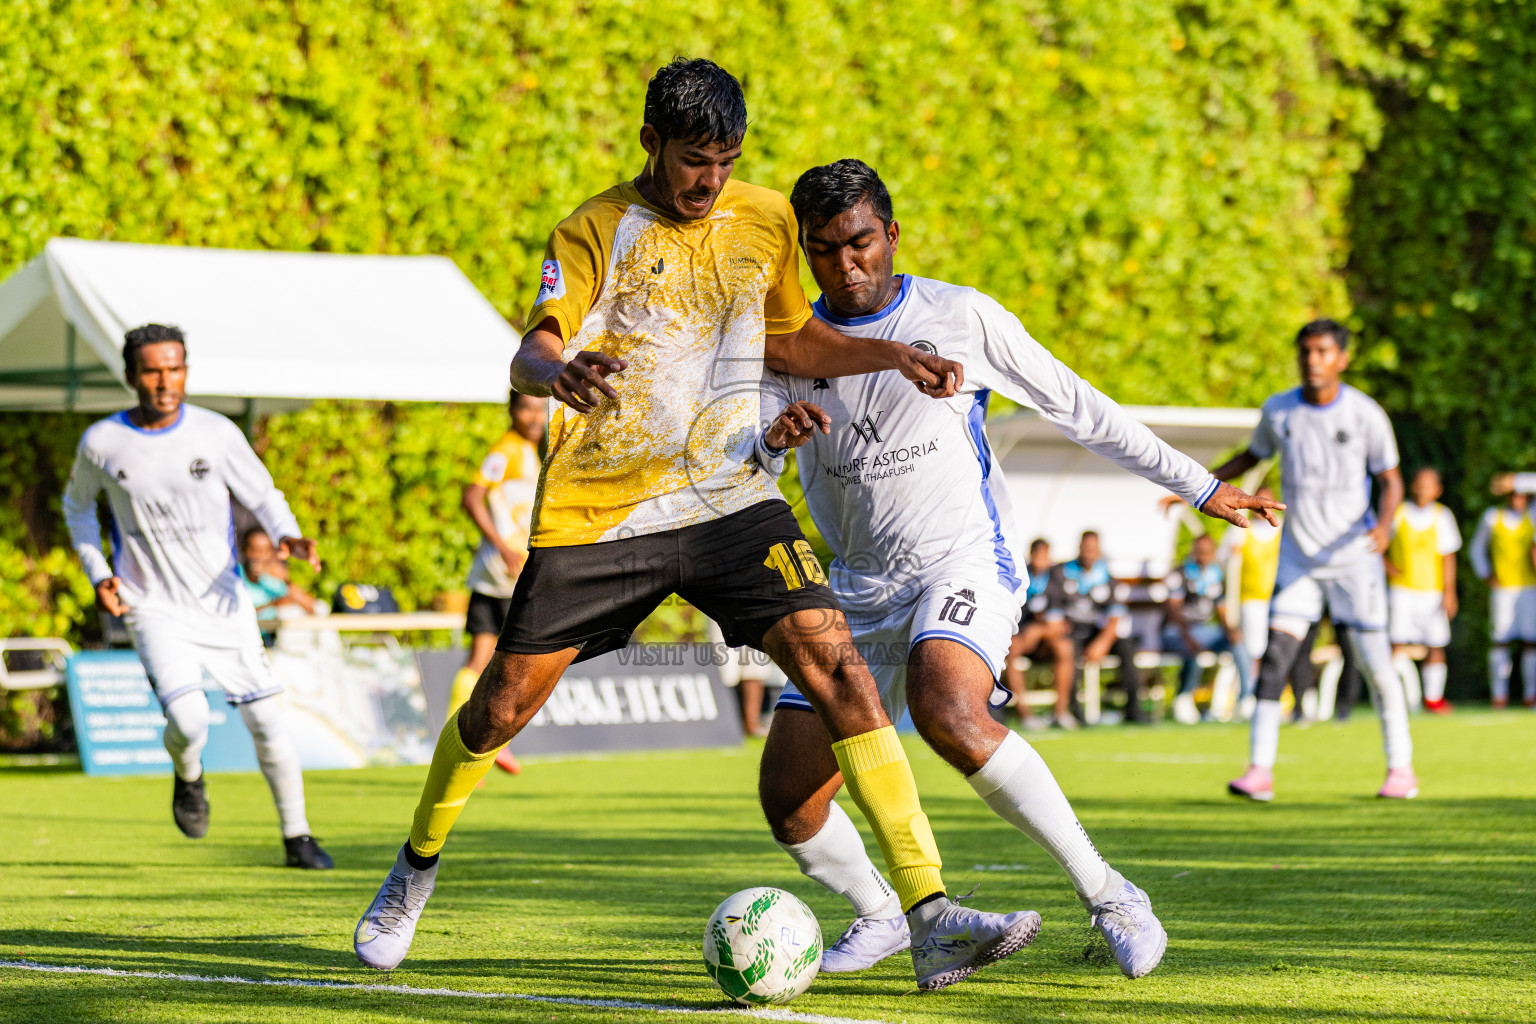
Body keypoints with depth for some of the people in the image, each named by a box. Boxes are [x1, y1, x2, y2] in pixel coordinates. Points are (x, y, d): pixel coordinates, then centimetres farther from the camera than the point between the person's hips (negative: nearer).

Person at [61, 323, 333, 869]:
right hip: (153, 609, -1)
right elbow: (78, 504, 14)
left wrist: (288, 536, -17)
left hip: (223, 602, 1)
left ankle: (296, 837, 17)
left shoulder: (216, 433, -6)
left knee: (266, 721, 0)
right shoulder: (101, 443, -4)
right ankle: (188, 777, 16)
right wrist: (97, 573, 2)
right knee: (188, 721, -21)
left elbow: (262, 495, 4)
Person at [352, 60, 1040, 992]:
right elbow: (531, 354, -17)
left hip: (729, 497, 2)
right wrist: (557, 372, -41)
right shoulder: (596, 231, -5)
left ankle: (931, 919, -20)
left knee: (836, 662, -16)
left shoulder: (767, 219, 7)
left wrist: (892, 355, 7)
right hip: (596, 508, -2)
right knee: (506, 701, 1)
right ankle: (417, 866, 31)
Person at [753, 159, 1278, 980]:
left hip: (964, 560, -4)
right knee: (787, 798, -3)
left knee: (947, 714, -35)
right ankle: (878, 917, 27)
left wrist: (1198, 487, 9)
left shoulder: (959, 317, -2)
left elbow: (1077, 409, 6)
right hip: (859, 588, 4)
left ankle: (1105, 893, -25)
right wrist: (771, 440, -29)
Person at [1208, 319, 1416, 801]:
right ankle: (1259, 770, -11)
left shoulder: (1365, 414, -10)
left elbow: (1391, 479, -3)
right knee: (1275, 656, -10)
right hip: (1299, 557, 2)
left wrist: (1384, 524, -23)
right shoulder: (1278, 410, -2)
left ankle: (1401, 767, 15)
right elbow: (1253, 455, 17)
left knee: (1377, 664, -1)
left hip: (1353, 557, -2)